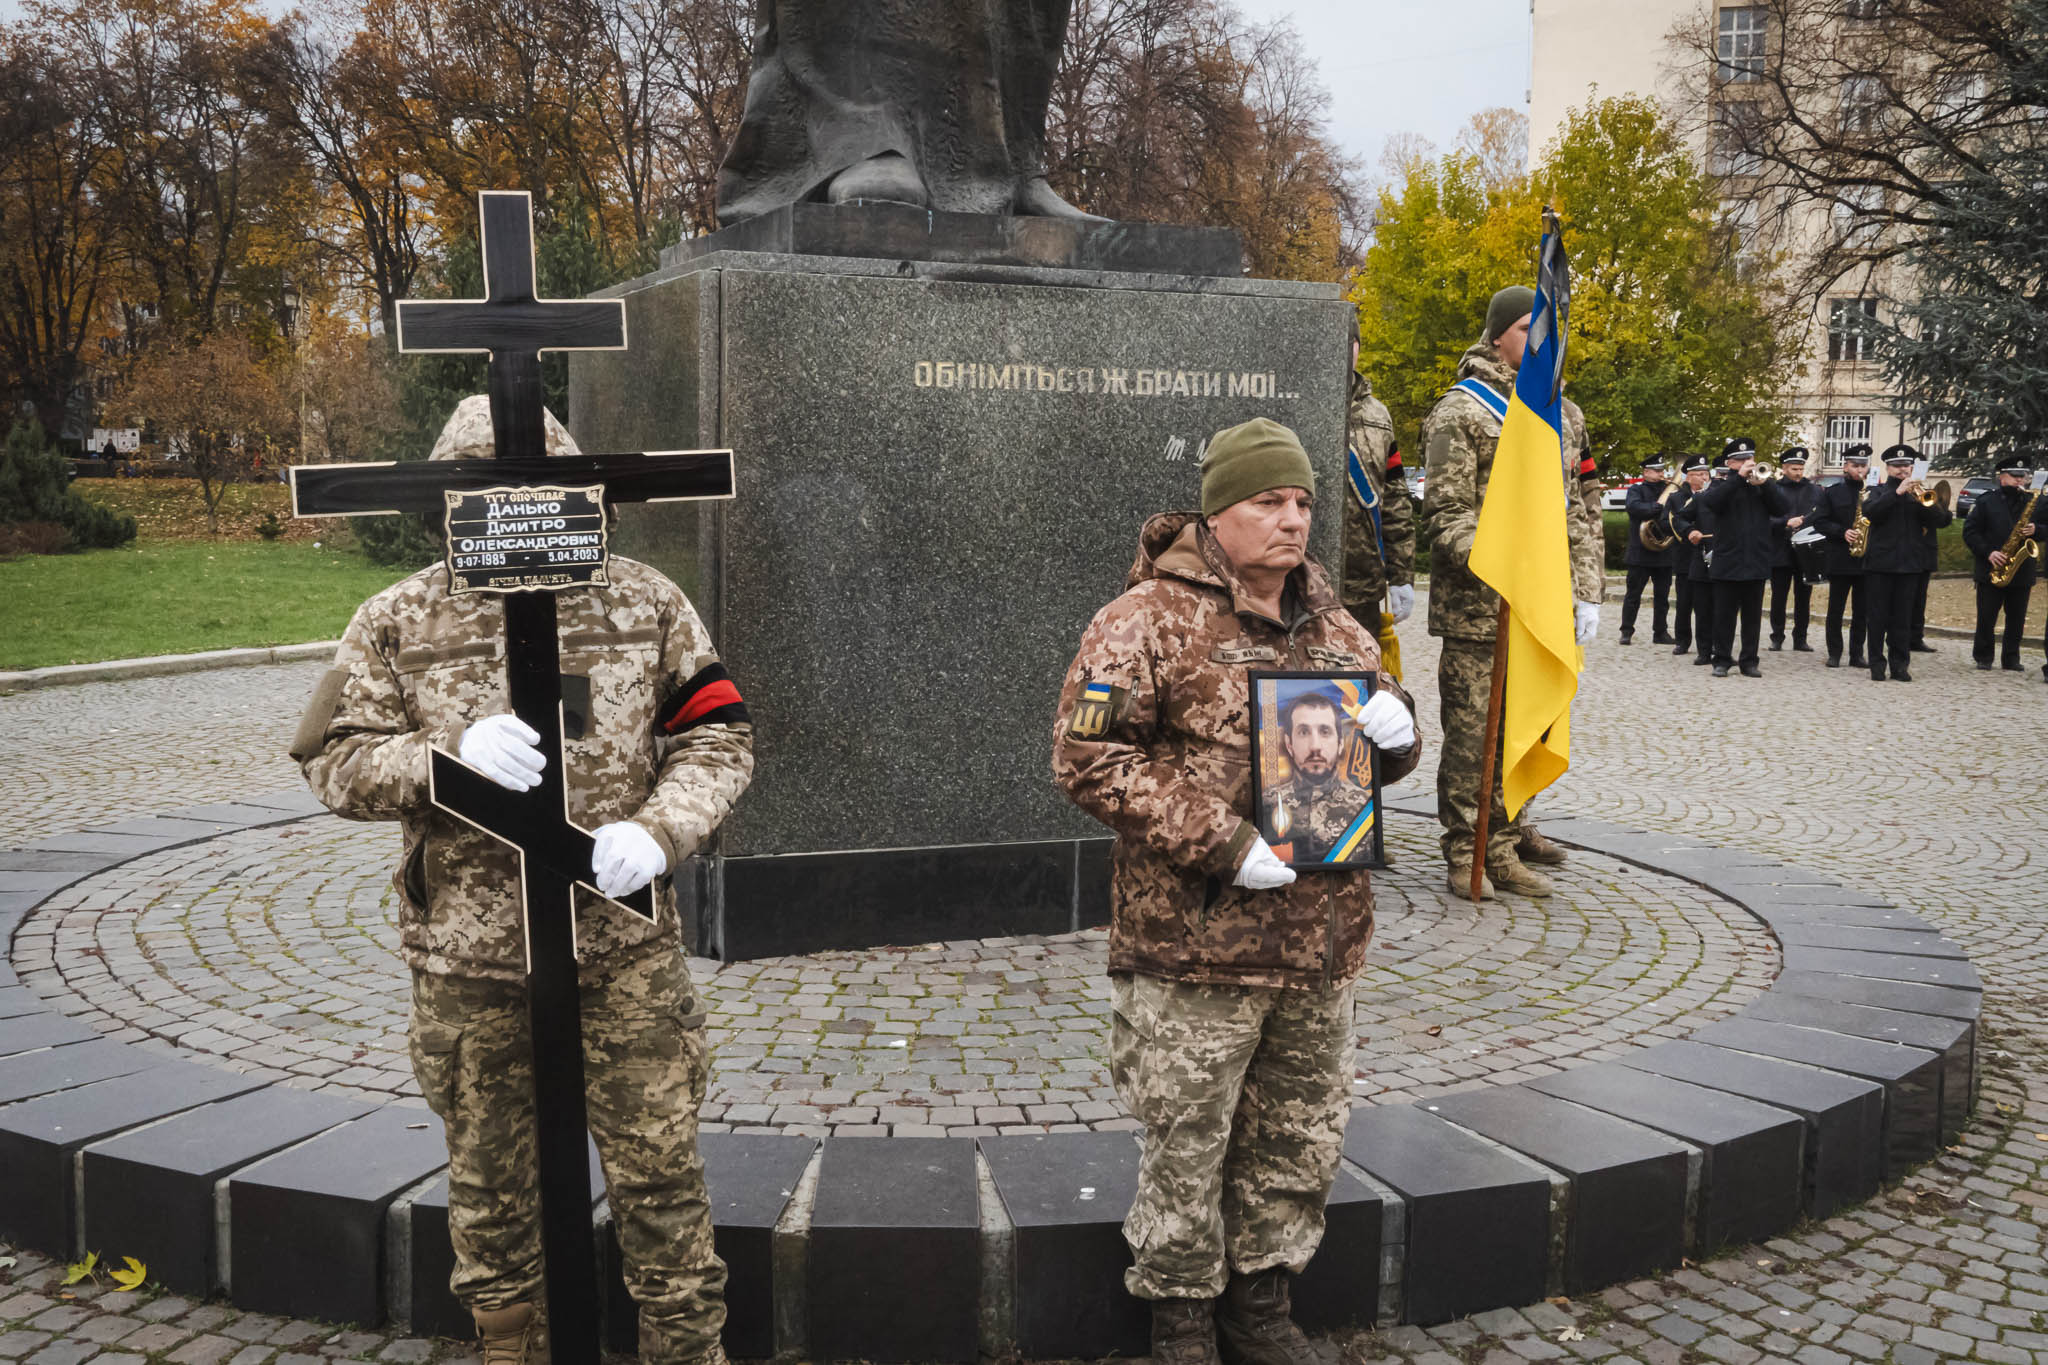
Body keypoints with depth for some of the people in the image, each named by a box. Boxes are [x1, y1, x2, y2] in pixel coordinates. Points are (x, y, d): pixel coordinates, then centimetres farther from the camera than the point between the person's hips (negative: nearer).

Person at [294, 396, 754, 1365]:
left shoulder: (645, 602, 3)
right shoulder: (398, 621, 2)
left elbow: (717, 734, 2)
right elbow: (331, 759, -1)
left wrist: (657, 828, -16)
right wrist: (450, 757, -20)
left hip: (626, 948, 0)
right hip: (467, 960, 1)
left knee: (659, 1175, 7)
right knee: (491, 1184, 16)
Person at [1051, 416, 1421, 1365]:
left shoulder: (1333, 628, 12)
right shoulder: (1151, 620, -9)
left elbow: (1380, 751, 24)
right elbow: (1087, 758, -15)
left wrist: (1396, 731, -3)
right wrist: (1220, 844, -19)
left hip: (1320, 940, 6)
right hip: (1195, 943, -6)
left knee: (1300, 1137, 17)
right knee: (1187, 1143, 6)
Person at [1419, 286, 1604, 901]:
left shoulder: (1563, 414, 18)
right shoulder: (1461, 411, -3)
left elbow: (1578, 511, 20)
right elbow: (1445, 514, -9)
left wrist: (1588, 592, 11)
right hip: (1476, 612, -6)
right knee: (1471, 733, -3)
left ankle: (1502, 847, 22)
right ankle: (1464, 855, 6)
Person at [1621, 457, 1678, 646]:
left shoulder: (1670, 491, 14)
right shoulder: (1636, 489, 2)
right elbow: (1632, 506, -19)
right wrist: (1658, 506, -22)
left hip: (1664, 552, 4)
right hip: (1640, 551, -4)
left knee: (1662, 595, 7)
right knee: (1633, 593, 0)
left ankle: (1660, 632, 14)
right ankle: (1627, 632, 6)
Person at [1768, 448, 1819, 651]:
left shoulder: (1814, 491, 11)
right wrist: (1787, 523, -21)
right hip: (1780, 554, -2)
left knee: (1803, 597, 4)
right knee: (1778, 596, 3)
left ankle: (1800, 640, 10)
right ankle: (1777, 638, 12)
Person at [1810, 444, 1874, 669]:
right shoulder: (1830, 493, 4)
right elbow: (1819, 522, -2)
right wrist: (1842, 532, -16)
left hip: (1866, 558, 2)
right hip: (1839, 559, -2)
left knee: (1862, 611, 5)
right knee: (1835, 609, 1)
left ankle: (1857, 654, 11)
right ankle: (1834, 653, 8)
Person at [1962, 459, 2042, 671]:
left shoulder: (2035, 502, 9)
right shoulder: (1986, 502, 1)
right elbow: (1970, 531, -3)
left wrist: (2035, 530, -11)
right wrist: (1988, 552, -14)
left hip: (2022, 572, 2)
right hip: (1991, 570, -2)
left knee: (2016, 619, 6)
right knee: (1986, 618, 1)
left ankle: (2011, 659, 14)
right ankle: (1983, 657, 13)